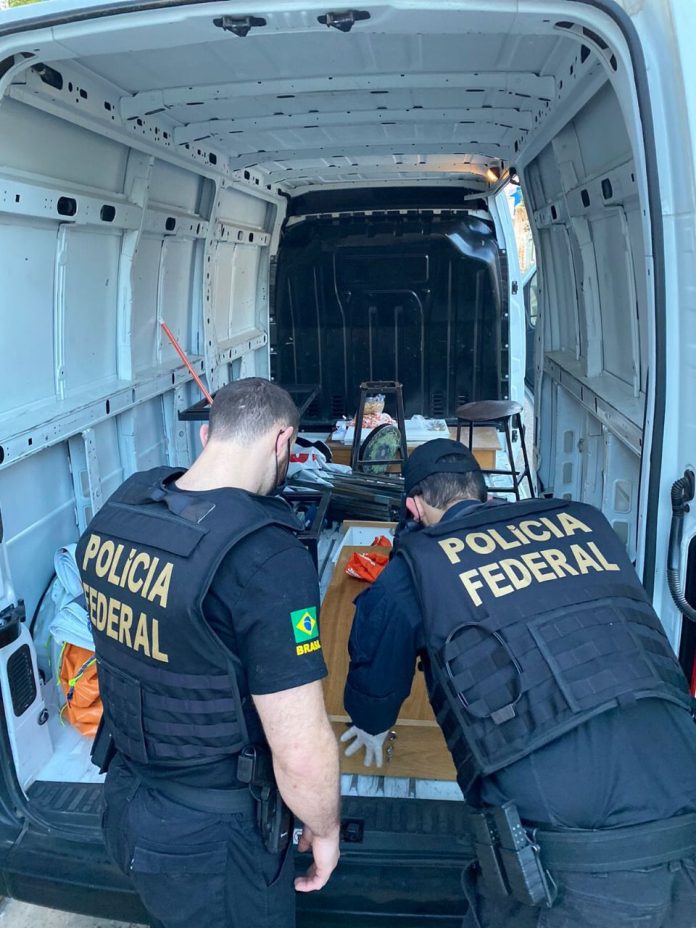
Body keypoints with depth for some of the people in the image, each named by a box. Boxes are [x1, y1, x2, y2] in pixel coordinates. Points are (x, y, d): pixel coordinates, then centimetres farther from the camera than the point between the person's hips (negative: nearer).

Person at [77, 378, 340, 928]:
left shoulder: (117, 511, -9)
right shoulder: (268, 556, -31)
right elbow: (303, 752, -27)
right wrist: (325, 830, -9)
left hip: (125, 800, 6)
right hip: (212, 840, -6)